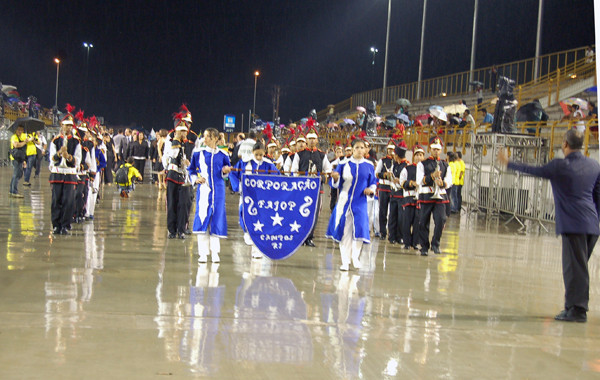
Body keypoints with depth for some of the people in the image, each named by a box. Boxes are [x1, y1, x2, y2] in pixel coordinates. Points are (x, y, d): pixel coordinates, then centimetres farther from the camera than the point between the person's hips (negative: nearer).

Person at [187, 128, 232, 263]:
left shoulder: (222, 155, 4)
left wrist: (225, 172, -9)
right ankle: (203, 253, 3)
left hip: (217, 191, 0)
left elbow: (226, 172, 13)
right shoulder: (198, 154, 5)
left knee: (216, 218, 1)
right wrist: (195, 179, -5)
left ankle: (214, 252, 11)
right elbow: (191, 170, 13)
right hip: (203, 190, 0)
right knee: (202, 218, -5)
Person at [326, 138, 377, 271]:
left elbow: (373, 182, 11)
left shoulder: (369, 166, 6)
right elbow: (337, 184, 4)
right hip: (344, 200, 0)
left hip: (360, 202, 0)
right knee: (345, 230, -1)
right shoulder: (344, 164, 4)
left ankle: (355, 257, 12)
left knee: (359, 228, -11)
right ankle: (345, 261, 10)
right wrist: (335, 178, -18)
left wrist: (371, 189, -10)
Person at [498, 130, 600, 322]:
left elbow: (534, 171, -1)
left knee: (574, 267, -3)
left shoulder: (560, 166, -10)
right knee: (579, 267, 15)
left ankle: (577, 309, -2)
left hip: (573, 225, -7)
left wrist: (508, 163, 12)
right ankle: (574, 306, 21)